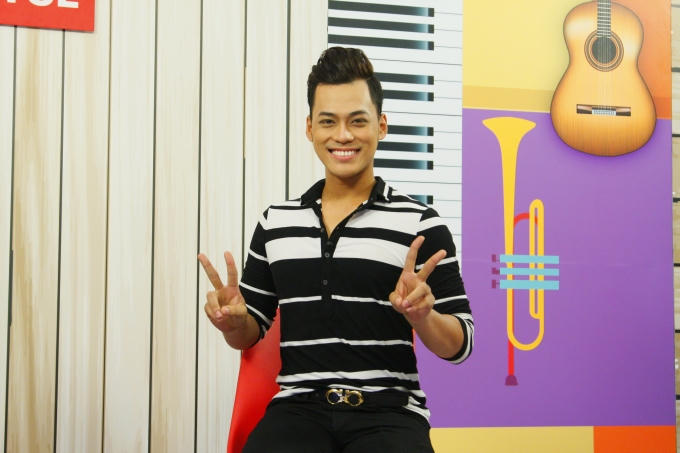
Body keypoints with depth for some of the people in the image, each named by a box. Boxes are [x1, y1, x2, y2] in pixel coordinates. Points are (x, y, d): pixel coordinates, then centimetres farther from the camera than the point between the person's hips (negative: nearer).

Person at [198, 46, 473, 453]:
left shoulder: (420, 224, 1)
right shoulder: (276, 222, 12)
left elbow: (460, 346, 2)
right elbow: (253, 332, 19)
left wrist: (422, 315, -18)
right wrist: (233, 322, -3)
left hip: (389, 412, -1)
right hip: (298, 408, 2)